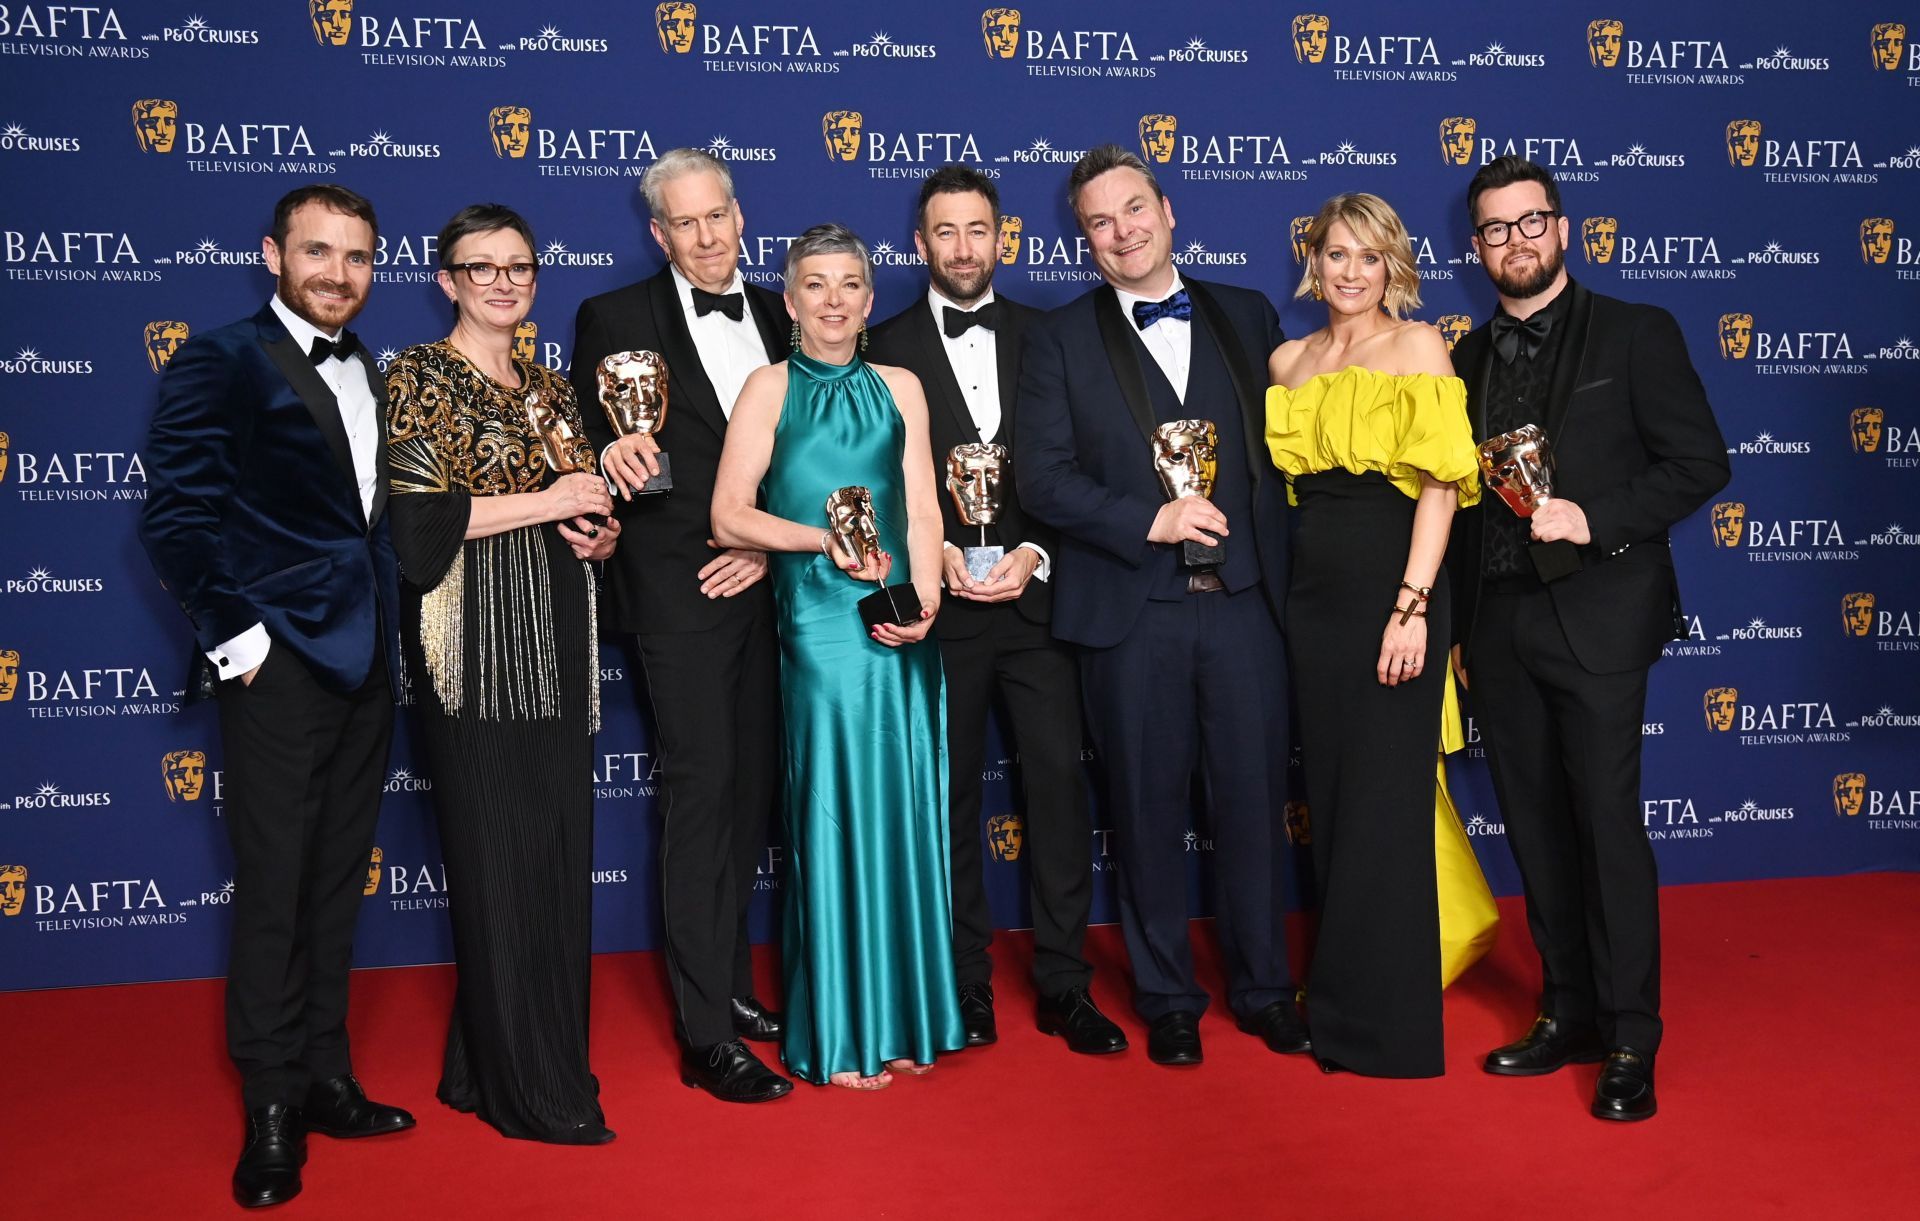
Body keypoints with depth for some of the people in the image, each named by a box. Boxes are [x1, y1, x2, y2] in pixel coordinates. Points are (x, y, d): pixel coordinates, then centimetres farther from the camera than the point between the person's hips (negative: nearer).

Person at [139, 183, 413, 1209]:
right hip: (280, 663, -6)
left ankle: (324, 1079, 27)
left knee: (336, 888, 14)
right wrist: (238, 638, -14)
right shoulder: (222, 363, -6)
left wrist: (390, 633, 8)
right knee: (273, 891, 2)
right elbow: (176, 518, -11)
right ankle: (272, 1111, 14)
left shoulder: (369, 376, 14)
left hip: (366, 663, 6)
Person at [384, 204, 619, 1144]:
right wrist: (547, 503, -11)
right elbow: (416, 515, -13)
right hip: (477, 644, -7)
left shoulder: (548, 388, 17)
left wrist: (599, 533, 1)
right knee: (498, 860, -2)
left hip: (554, 642, 7)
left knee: (558, 850, 7)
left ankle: (487, 1061, 21)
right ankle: (528, 1090, 9)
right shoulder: (420, 377, -2)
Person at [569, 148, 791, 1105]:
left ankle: (729, 982, 29)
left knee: (752, 785, 12)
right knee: (701, 791, -6)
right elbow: (593, 448, 0)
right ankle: (708, 1036, 2)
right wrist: (612, 455, -23)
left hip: (765, 585, 5)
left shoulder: (780, 317, 12)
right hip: (677, 590, -5)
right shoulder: (613, 319, 0)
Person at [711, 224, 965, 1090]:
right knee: (834, 813, 0)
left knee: (902, 810, 7)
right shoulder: (771, 388, 4)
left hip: (902, 625, 3)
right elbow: (729, 515, -4)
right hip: (819, 622, -3)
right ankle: (835, 1037, 12)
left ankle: (902, 1017, 21)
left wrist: (924, 600, -9)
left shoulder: (899, 388, 13)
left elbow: (922, 509, 7)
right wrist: (828, 540, -16)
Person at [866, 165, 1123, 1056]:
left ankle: (1064, 983, 12)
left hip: (1036, 594, 1)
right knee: (950, 797, 7)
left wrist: (1033, 553, -8)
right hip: (939, 604, -1)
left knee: (1060, 785, 0)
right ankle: (965, 984, 18)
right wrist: (935, 552, -11)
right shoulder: (890, 347, 4)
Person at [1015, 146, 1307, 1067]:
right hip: (1130, 611, -1)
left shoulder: (1249, 317, 11)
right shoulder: (1059, 339, 4)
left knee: (1253, 800, 7)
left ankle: (1263, 988, 24)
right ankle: (1167, 998, 23)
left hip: (1244, 601, 2)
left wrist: (1281, 560, 0)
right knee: (1148, 809, 8)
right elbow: (1043, 477, -5)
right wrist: (1151, 522, -15)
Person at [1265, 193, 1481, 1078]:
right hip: (1311, 591, 5)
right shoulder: (1288, 360, 14)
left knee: (1384, 800, -2)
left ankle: (1385, 1022, 11)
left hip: (1389, 590, -5)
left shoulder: (1417, 346, -2)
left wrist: (1413, 605, -18)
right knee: (1330, 795, 11)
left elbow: (1440, 483, -9)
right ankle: (1339, 1002, 25)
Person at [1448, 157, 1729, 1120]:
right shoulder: (1468, 359, 14)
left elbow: (1700, 463, -4)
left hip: (1595, 614, -4)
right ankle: (1569, 1014, 21)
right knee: (1537, 830, 8)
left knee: (1607, 825, -4)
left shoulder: (1635, 335, 1)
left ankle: (1630, 1042, 7)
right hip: (1499, 627, 5)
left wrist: (1592, 518, -16)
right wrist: (1459, 626, 13)